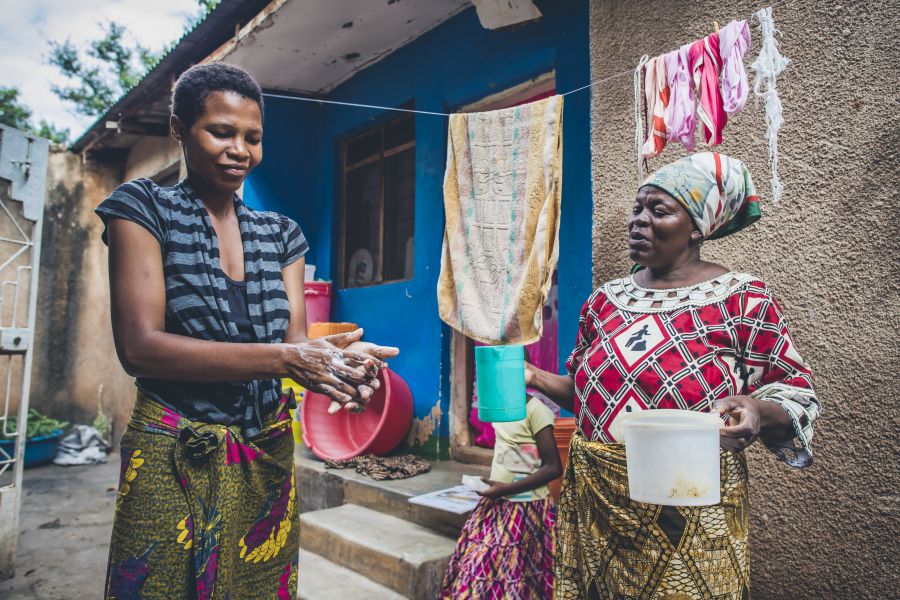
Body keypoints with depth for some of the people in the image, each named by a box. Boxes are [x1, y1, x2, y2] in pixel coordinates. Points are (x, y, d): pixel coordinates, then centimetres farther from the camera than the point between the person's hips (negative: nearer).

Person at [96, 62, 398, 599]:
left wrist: (337, 363, -24)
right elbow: (140, 346, -16)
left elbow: (295, 340, -1)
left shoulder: (281, 233, 8)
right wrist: (282, 358, -26)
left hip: (268, 460, 4)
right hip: (176, 461, -4)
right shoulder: (144, 208, -4)